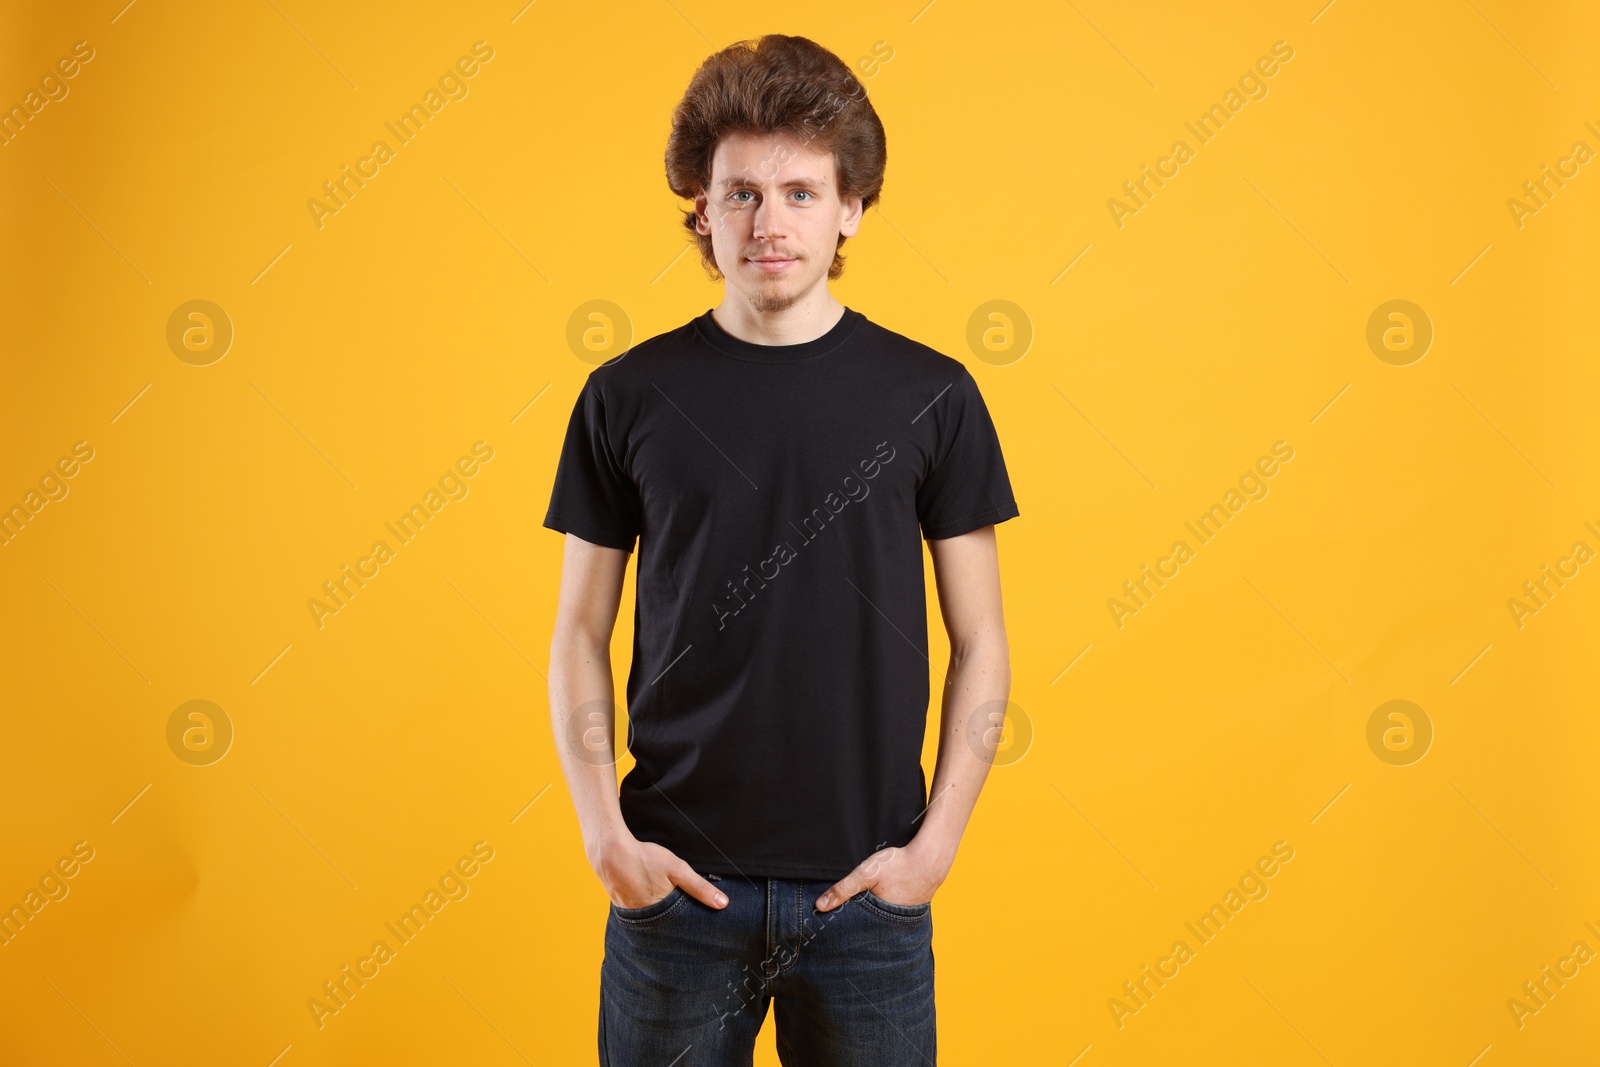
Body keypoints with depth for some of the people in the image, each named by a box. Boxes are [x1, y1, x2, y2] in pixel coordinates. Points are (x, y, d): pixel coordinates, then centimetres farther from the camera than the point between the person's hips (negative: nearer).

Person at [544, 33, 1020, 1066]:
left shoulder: (932, 396, -1)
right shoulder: (629, 397, -1)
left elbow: (980, 646, 2)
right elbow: (581, 637, 4)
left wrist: (937, 839, -5)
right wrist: (604, 832, -5)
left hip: (867, 887, 0)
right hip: (674, 882, 0)